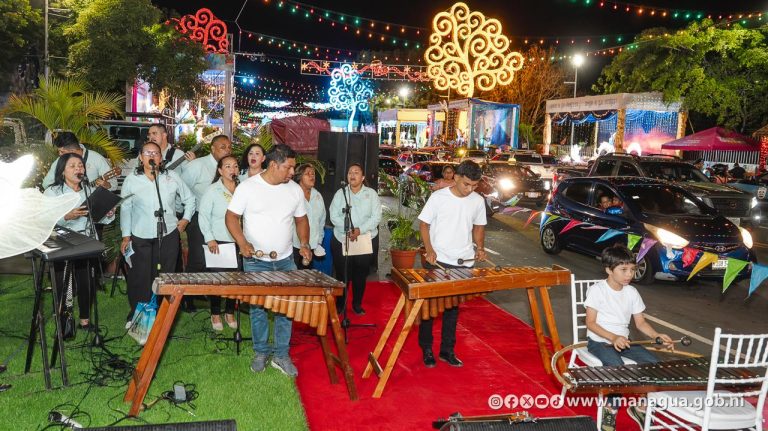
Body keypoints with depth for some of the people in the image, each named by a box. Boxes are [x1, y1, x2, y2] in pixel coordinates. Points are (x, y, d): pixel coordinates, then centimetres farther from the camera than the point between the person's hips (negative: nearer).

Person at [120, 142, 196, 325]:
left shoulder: (172, 177, 2)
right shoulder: (131, 180, 1)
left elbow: (189, 198, 14)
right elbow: (125, 209, 5)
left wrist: (186, 218, 4)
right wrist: (126, 236, 2)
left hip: (168, 235, 1)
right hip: (140, 237, 0)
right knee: (139, 279, 2)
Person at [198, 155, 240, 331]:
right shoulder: (212, 190, -5)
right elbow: (203, 215, -5)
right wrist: (209, 239, -13)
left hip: (238, 242, 3)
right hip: (218, 242, -3)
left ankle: (230, 313, 25)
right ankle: (215, 314, 19)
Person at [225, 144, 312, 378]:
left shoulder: (295, 189, 1)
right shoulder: (248, 187, -10)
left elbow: (301, 219, 12)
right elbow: (231, 216, -6)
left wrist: (304, 244, -4)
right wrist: (243, 243, -20)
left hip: (285, 261, 3)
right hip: (255, 261, -2)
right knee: (257, 308, 8)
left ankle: (281, 355, 16)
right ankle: (261, 352, 24)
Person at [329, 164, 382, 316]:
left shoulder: (371, 193, 1)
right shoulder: (340, 193, 3)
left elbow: (376, 217, -7)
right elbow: (334, 216, -4)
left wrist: (360, 230, -21)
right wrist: (347, 230, -20)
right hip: (342, 240, 0)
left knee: (361, 275, 8)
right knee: (342, 274, 3)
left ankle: (357, 304, 23)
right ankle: (339, 304, 19)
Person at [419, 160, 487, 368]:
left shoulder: (478, 201, 1)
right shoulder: (438, 197, -9)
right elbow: (424, 224, -3)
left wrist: (480, 247, -4)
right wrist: (429, 250, -16)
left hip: (463, 263, 3)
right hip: (437, 261, -3)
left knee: (453, 307, 12)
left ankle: (447, 350, 24)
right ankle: (426, 349, 20)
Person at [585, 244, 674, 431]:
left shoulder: (632, 293, 3)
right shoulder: (596, 290, -13)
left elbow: (641, 323, 6)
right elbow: (591, 323, -15)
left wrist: (657, 336, -14)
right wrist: (613, 338, -29)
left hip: (623, 341, 6)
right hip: (599, 342, -6)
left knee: (653, 363, -13)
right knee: (617, 369, -32)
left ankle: (640, 407, 9)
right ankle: (610, 410, -7)